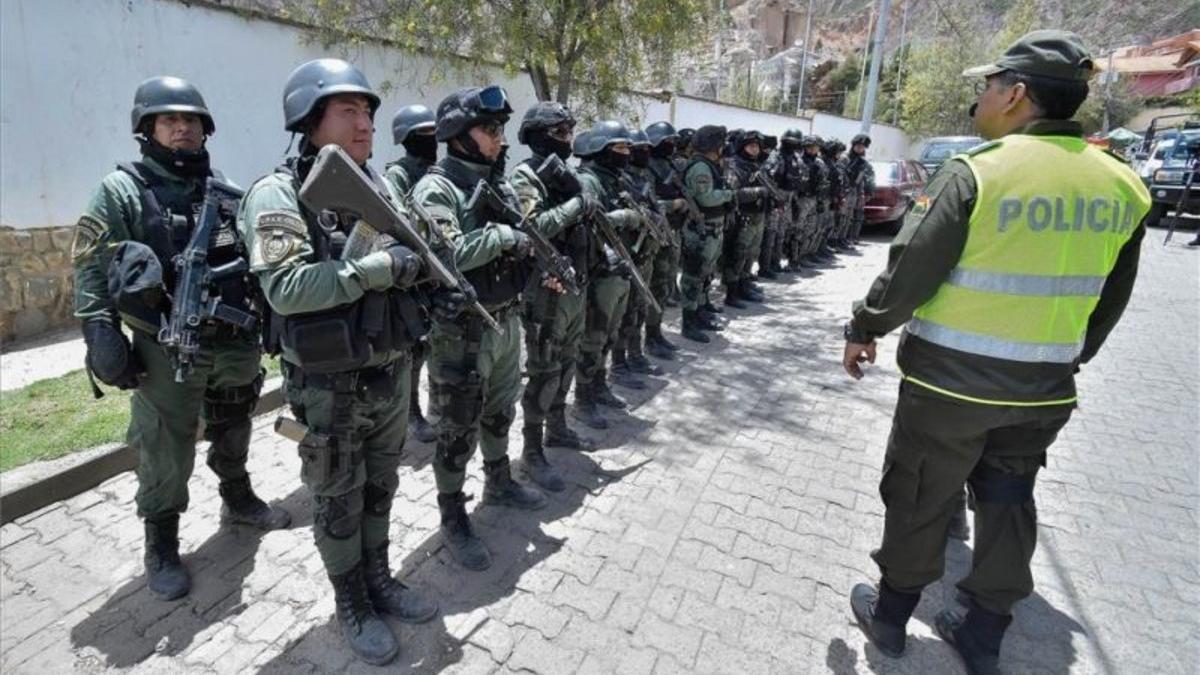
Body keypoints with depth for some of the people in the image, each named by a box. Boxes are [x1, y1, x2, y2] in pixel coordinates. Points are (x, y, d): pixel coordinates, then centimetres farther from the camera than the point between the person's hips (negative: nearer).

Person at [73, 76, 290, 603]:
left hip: (234, 344, 5)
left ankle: (238, 500, 43)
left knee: (232, 432, 22)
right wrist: (103, 340, -15)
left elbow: (252, 258, 14)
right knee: (165, 454, 5)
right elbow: (90, 272, -8)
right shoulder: (121, 191, -6)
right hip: (167, 351, -5)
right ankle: (161, 547, 22)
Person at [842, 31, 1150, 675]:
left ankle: (890, 615, 31)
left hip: (948, 380, -5)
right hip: (1045, 389, 6)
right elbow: (1110, 299, 11)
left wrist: (863, 330, 0)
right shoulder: (1123, 186, 3)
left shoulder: (976, 172, -16)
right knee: (1007, 502, 20)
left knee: (919, 500, 11)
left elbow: (909, 270, -16)